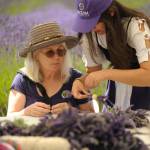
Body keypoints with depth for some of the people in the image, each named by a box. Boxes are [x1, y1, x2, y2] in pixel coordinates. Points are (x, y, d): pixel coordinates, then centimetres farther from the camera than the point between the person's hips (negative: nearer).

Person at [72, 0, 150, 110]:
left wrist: (106, 74, -39)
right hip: (118, 91, 4)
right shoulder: (89, 34, -12)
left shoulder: (137, 26, -27)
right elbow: (93, 72, -3)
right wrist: (80, 82, -24)